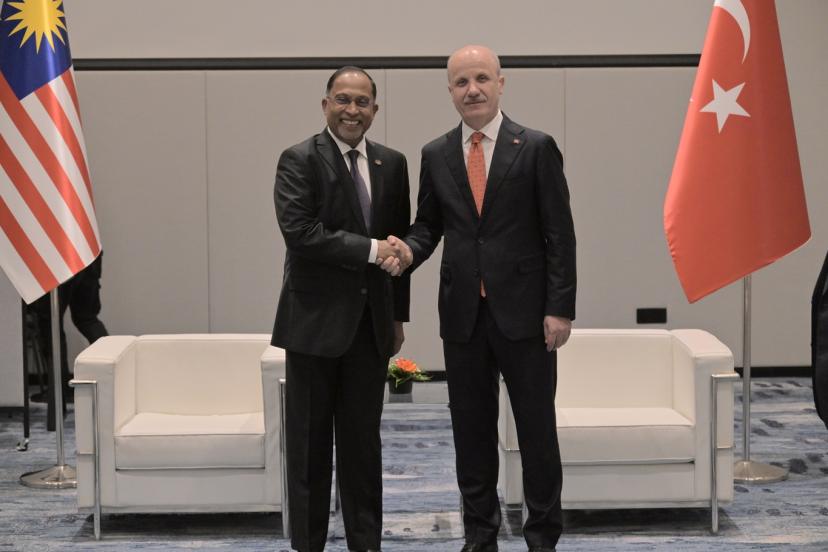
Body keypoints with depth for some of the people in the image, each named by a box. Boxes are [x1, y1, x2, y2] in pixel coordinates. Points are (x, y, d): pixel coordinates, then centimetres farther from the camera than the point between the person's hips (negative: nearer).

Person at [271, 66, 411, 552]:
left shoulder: (393, 163, 10)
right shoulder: (300, 160, -6)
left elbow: (401, 240, 14)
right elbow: (299, 232, -18)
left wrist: (399, 313, 13)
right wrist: (370, 249, -19)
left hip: (371, 322, 4)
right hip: (316, 320, -4)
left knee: (364, 439, 11)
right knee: (310, 440, 5)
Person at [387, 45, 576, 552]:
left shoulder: (536, 148, -2)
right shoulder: (436, 155, 8)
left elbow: (559, 234, -4)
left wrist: (560, 308, -10)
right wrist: (410, 250, -9)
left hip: (523, 311, -3)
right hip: (462, 314, 3)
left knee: (537, 428, 5)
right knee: (472, 429, 10)